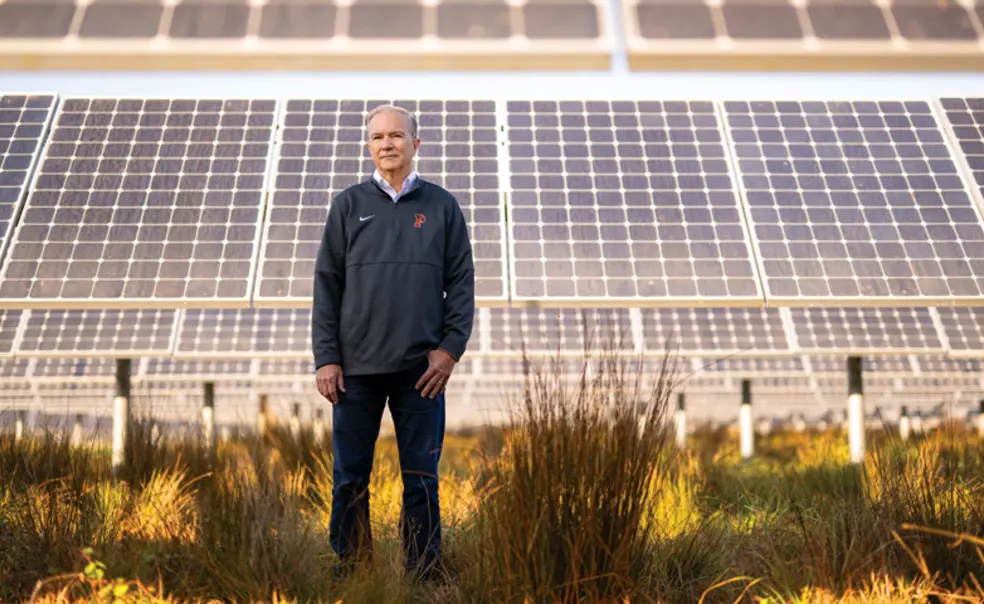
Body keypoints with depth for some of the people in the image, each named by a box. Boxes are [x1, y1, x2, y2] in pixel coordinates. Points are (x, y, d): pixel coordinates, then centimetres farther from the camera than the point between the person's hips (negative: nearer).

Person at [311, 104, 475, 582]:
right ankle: (349, 572, 17)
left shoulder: (442, 207, 7)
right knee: (350, 478, 5)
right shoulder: (348, 206, 8)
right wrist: (326, 358, -2)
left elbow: (461, 281, 7)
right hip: (356, 367, 1)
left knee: (421, 479, 5)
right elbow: (327, 283, 6)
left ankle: (424, 575, 15)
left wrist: (451, 347, -4)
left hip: (421, 368, 0)